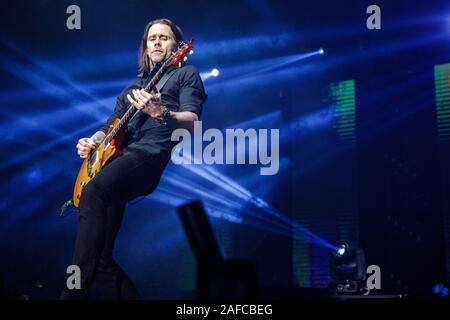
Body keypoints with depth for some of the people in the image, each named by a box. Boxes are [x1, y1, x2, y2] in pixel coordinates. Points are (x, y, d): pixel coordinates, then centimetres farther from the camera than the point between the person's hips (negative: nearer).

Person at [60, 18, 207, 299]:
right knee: (100, 258, -8)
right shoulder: (132, 89, 33)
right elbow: (110, 128, 34)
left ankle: (75, 292, -42)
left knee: (93, 193, -37)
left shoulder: (186, 74, 14)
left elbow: (192, 122, -3)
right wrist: (92, 141, 10)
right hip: (120, 158, 7)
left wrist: (161, 113, -24)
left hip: (153, 153, -7)